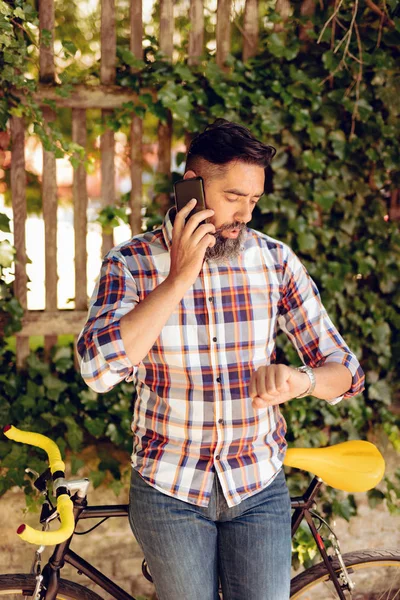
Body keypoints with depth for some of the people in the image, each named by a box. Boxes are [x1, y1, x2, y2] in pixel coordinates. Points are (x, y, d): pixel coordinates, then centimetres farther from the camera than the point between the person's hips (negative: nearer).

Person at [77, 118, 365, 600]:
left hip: (259, 491, 2)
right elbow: (99, 368, -25)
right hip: (169, 492, -1)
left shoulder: (276, 261, -4)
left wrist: (299, 379, -27)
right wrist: (179, 278, -24)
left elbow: (345, 371, -4)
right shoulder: (132, 263, -9)